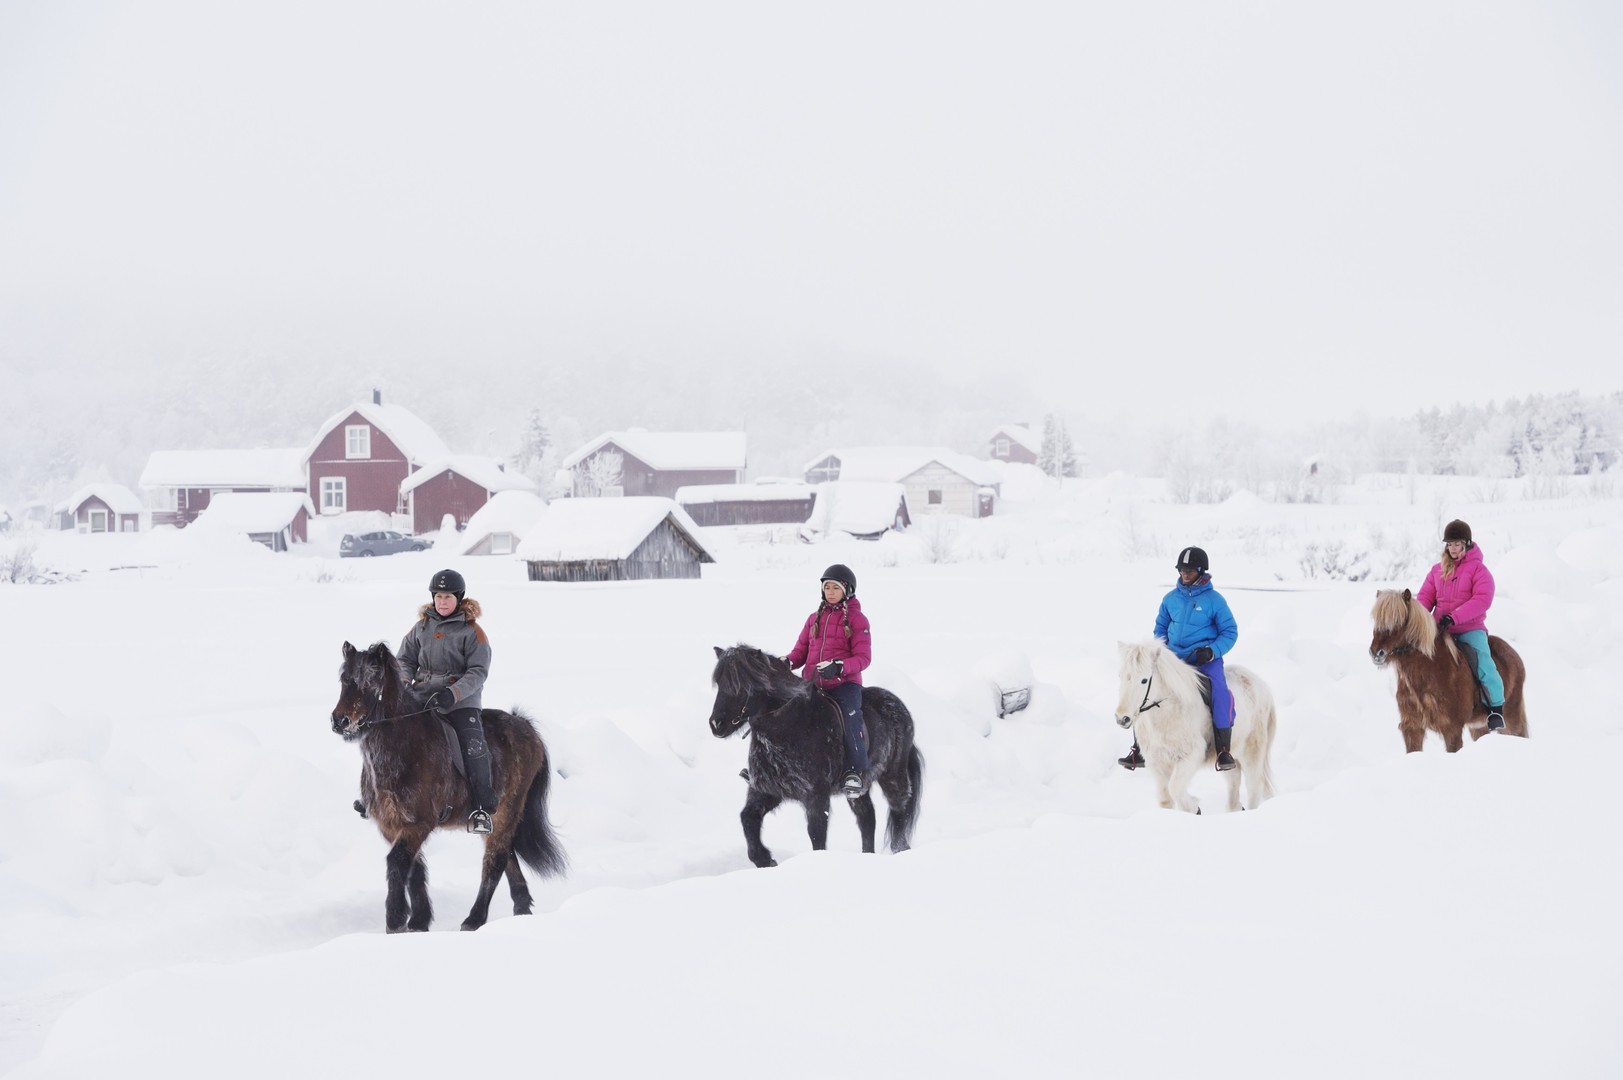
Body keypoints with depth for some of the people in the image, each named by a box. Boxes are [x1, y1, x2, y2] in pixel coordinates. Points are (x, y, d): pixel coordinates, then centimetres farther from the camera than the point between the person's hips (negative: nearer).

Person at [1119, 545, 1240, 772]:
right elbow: (1161, 627, 21)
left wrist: (1211, 651, -15)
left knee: (1221, 692, -31)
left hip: (1205, 659, -4)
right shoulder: (1171, 598, 7)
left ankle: (1224, 750, -23)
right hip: (1174, 658, 4)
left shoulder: (1214, 599, -3)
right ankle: (1139, 750, -3)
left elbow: (1230, 632, 0)